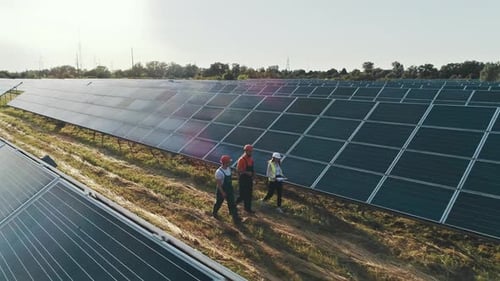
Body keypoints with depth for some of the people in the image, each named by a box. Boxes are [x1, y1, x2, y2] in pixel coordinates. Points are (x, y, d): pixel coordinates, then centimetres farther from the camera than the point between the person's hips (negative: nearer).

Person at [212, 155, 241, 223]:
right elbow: (218, 184, -23)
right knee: (219, 202, 16)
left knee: (232, 203, 11)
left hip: (229, 189, 7)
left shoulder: (228, 169, -3)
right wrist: (223, 193, -21)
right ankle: (214, 213, 43)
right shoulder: (219, 172, -28)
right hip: (222, 190, -7)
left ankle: (235, 218, 21)